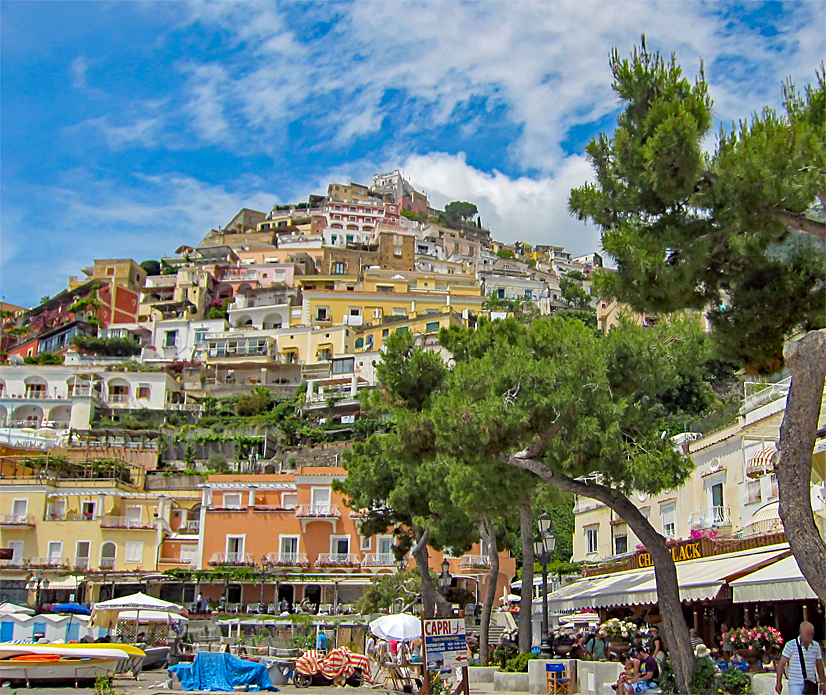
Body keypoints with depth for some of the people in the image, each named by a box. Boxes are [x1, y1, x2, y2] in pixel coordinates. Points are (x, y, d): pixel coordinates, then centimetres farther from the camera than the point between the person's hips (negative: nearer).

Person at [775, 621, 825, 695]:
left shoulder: (816, 646, 8)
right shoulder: (791, 645, -6)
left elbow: (819, 665, 18)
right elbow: (781, 664, -4)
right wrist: (778, 682, -5)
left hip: (812, 685, 4)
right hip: (795, 684, -4)